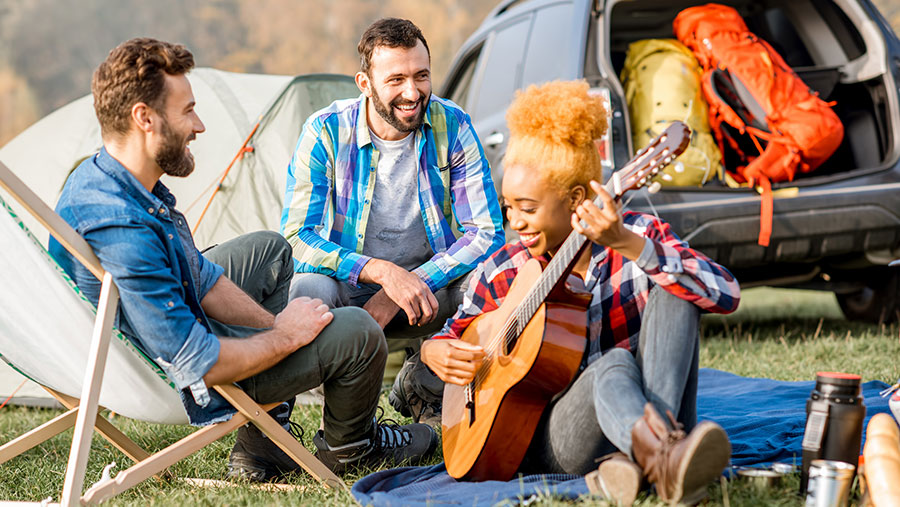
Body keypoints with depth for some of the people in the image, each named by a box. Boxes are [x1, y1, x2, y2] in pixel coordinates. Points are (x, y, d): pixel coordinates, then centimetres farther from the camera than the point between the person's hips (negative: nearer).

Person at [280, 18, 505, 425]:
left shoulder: (452, 127, -10)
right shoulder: (326, 132, -15)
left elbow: (486, 232, -12)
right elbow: (296, 236, -18)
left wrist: (409, 284, -25)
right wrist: (380, 271, -33)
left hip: (427, 285, 2)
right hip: (348, 290, -2)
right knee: (309, 289, -36)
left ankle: (419, 391, 1)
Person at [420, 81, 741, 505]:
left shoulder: (639, 236, -5)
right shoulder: (502, 274, 2)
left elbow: (726, 295, -21)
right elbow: (455, 331, 20)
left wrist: (627, 245, -33)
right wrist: (434, 351, -6)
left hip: (653, 411, 1)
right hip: (552, 436, -1)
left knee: (672, 293, -21)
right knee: (614, 364, -33)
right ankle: (662, 462, -67)